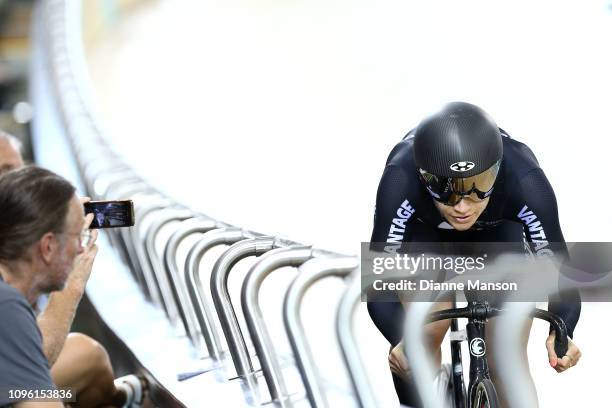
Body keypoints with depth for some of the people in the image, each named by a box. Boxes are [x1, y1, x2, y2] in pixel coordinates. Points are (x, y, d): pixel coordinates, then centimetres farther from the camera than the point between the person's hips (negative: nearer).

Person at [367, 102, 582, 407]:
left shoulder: (525, 181, -39)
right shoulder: (400, 179, -41)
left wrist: (561, 333, -53)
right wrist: (400, 342, -57)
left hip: (498, 231, 0)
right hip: (425, 232, 0)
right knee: (423, 346, -15)